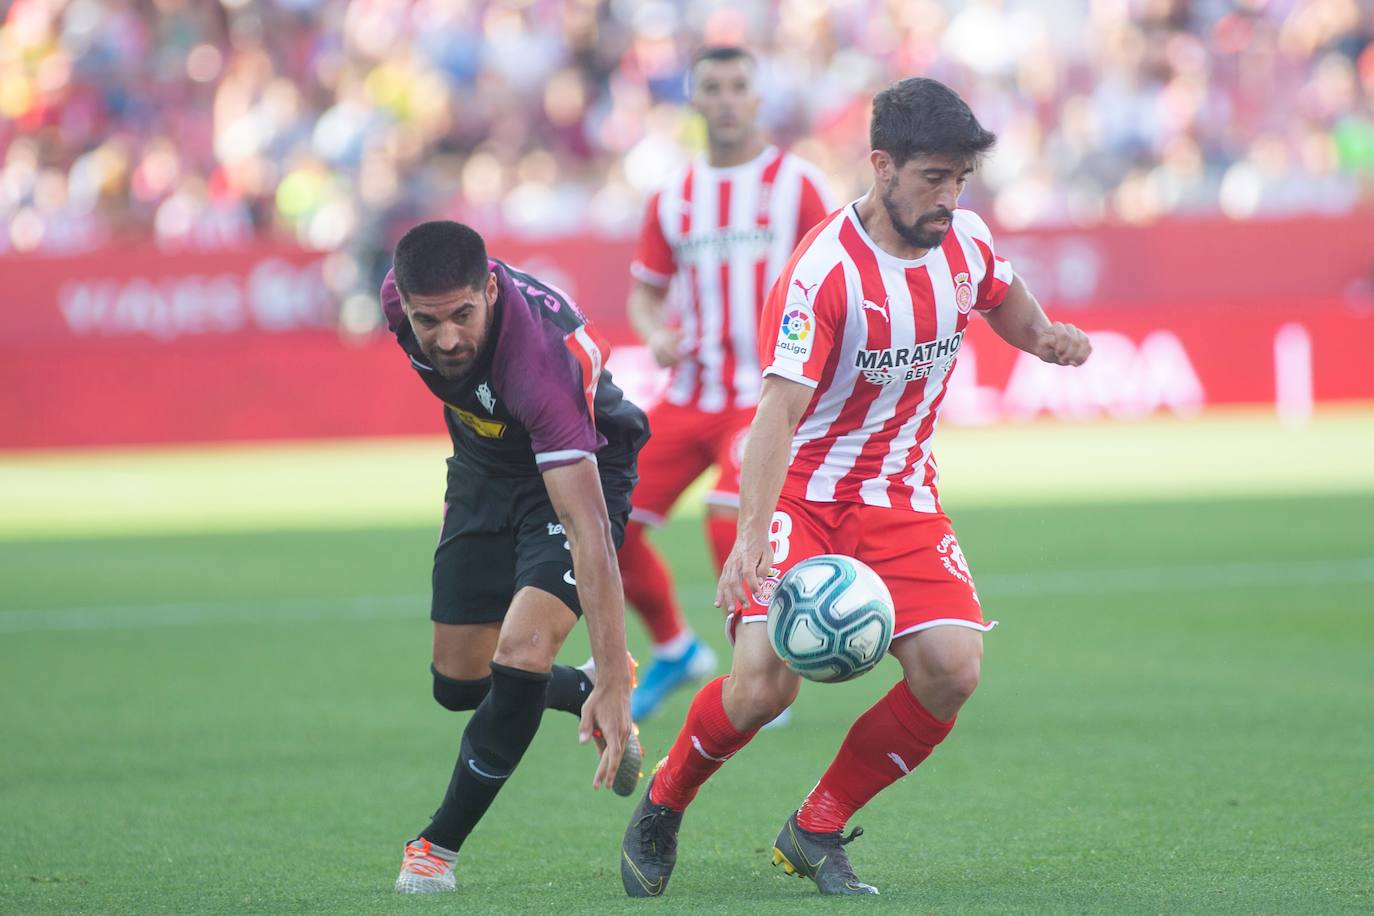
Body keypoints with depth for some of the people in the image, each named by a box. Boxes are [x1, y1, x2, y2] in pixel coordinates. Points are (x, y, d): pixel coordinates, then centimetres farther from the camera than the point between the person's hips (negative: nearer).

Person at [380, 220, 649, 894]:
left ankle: (441, 842, -3)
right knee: (458, 684, 9)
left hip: (579, 474, -6)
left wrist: (613, 684, -47)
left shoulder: (542, 362, -42)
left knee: (521, 657, -23)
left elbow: (588, 529, -44)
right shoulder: (400, 295, -25)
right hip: (482, 471, 6)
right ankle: (587, 693, 39)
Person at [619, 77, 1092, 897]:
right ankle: (663, 806, 11)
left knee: (952, 670, -15)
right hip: (804, 492, -6)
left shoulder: (968, 240, -2)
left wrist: (1046, 335, -2)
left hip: (902, 498, 6)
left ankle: (817, 831, 2)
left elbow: (1007, 304, 22)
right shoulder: (824, 271, -22)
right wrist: (751, 537, -40)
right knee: (765, 683, -20)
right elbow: (780, 409, -28)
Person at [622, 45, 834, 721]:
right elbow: (646, 290, 17)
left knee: (730, 523, -25)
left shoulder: (795, 184, -3)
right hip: (688, 396, 5)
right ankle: (673, 649, 23)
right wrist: (655, 333, -4)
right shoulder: (674, 197, 9)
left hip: (768, 394, -5)